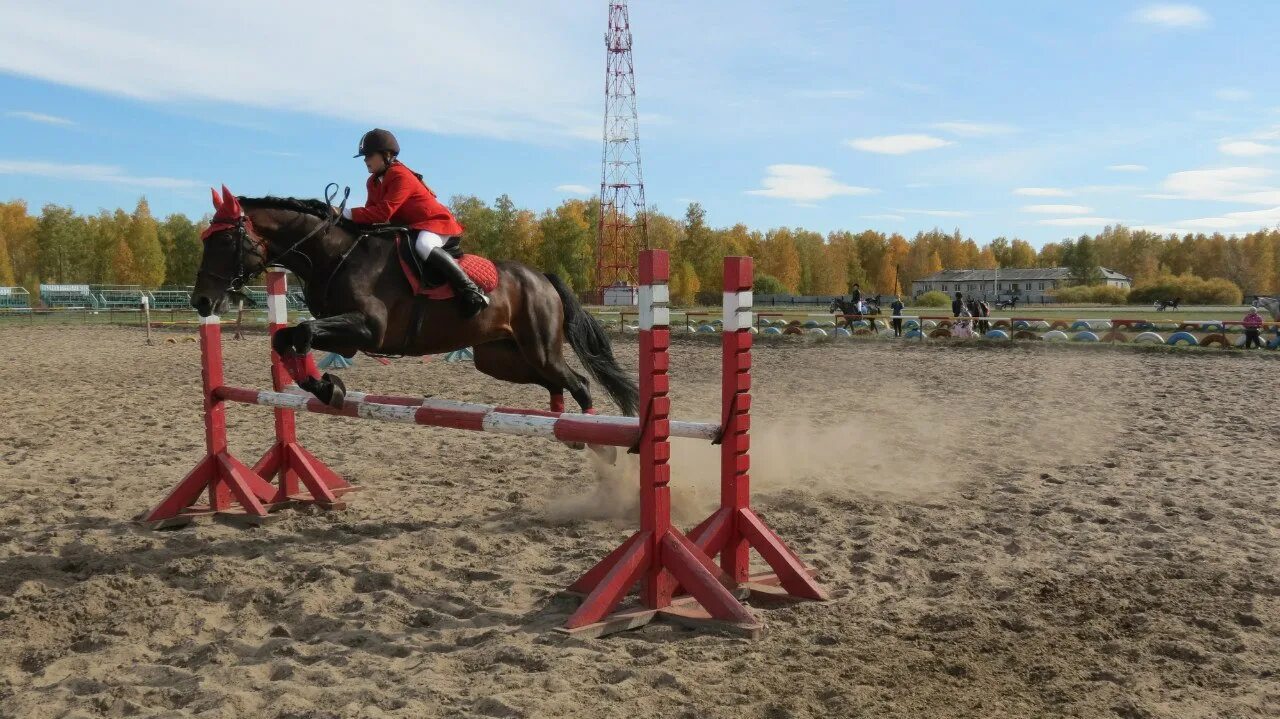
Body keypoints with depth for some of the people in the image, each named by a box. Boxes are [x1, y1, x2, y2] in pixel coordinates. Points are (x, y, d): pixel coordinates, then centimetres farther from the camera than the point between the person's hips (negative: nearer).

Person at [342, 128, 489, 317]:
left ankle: (470, 291, -39)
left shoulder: (401, 176, -22)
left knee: (423, 245, -40)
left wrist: (349, 213, -31)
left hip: (435, 221, -10)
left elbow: (383, 212, -31)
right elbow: (372, 211, 5)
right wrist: (347, 215, -14)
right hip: (408, 227, 11)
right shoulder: (373, 182, 10)